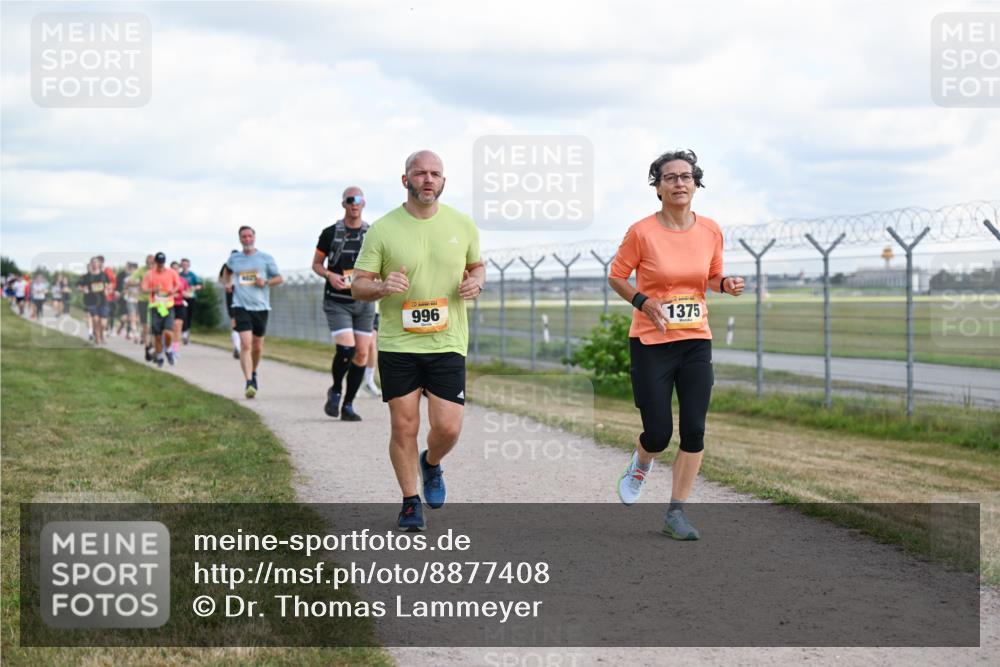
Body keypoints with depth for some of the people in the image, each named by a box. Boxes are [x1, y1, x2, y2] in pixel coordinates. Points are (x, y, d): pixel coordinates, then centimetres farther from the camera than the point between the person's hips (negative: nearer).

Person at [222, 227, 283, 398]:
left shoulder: (266, 258, 4)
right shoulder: (234, 259, 8)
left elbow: (279, 278, 8)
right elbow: (227, 271, 30)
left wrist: (266, 282, -10)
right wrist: (228, 283, 12)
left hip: (260, 307, 1)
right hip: (241, 306, -1)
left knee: (257, 346, 11)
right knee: (245, 344, -16)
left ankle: (253, 373, 39)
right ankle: (249, 383, -22)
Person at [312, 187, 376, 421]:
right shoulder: (330, 233, 2)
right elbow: (316, 264, 10)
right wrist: (330, 276, -11)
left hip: (364, 302, 3)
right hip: (337, 302, -3)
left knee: (362, 353, 1)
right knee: (346, 349, -17)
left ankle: (348, 405, 12)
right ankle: (335, 391, 11)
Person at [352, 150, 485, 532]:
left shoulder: (462, 225, 4)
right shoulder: (382, 229, -4)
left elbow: (477, 266, 19)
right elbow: (358, 286, -2)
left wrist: (476, 283, -4)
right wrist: (382, 287, -23)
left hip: (447, 343, 1)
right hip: (397, 345, -1)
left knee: (448, 428, -5)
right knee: (404, 428, 2)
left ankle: (431, 464, 31)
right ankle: (410, 504, 19)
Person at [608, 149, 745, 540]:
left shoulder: (710, 231, 1)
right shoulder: (642, 232, -10)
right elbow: (616, 277, 1)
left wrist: (726, 284, -6)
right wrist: (642, 301, -16)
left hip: (696, 342, 3)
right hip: (651, 343, -3)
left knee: (694, 431, -3)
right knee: (658, 434, -4)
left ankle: (676, 514, 8)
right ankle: (640, 463, 33)